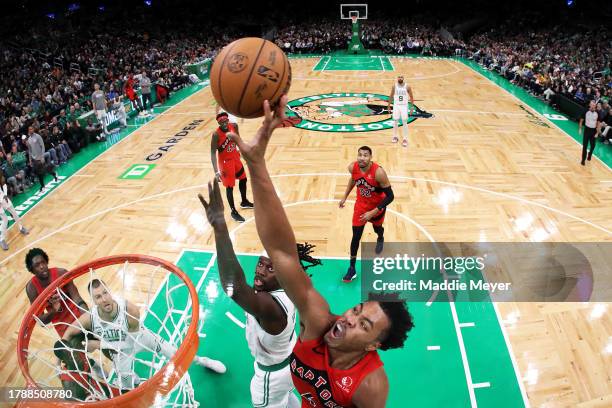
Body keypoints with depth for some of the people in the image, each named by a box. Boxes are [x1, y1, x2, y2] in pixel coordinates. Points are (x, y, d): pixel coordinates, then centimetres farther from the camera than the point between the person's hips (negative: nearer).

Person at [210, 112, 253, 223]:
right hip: (225, 161, -7)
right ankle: (233, 211, 16)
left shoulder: (234, 126, -12)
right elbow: (213, 153, -26)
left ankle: (244, 202, 44)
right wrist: (216, 171, -32)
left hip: (235, 157, 7)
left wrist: (241, 149, 17)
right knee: (229, 187, 1)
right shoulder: (216, 135, -27)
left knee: (243, 179, 21)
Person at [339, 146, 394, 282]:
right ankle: (352, 268, 14)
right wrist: (345, 197, 9)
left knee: (377, 227, 27)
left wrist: (373, 212, -30)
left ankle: (380, 239, 66)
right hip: (361, 204, 2)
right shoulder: (352, 167, -21)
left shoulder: (378, 172, -36)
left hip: (377, 206, -2)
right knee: (356, 236, 0)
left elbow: (390, 196, -28)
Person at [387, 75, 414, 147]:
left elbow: (411, 97, 0)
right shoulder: (394, 86, -3)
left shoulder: (407, 87, -8)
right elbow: (391, 96, 8)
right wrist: (388, 105, 8)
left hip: (404, 106, -1)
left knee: (404, 123, -1)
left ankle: (405, 139, 5)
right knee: (395, 121, 8)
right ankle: (395, 137, 25)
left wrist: (412, 106, -5)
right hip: (396, 106, 2)